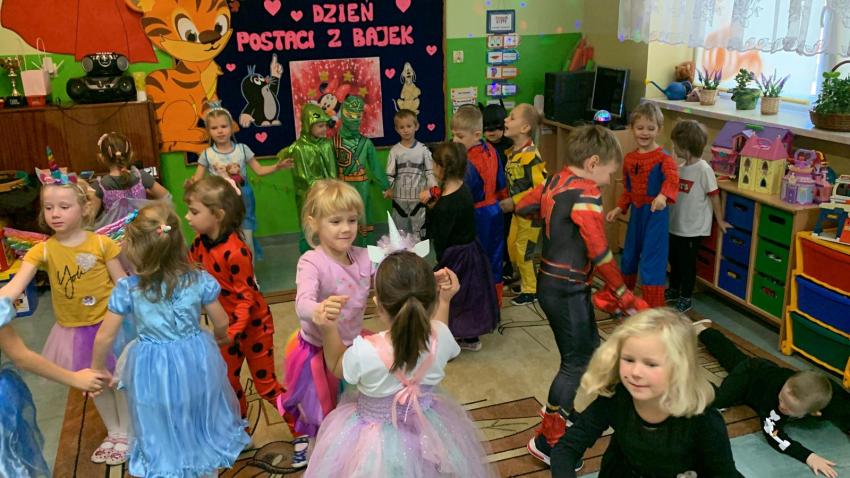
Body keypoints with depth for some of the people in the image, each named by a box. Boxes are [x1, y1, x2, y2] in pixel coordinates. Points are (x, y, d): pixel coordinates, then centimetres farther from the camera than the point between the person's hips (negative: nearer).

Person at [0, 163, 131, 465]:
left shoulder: (101, 244, -13)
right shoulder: (42, 251, -9)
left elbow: (122, 284, -7)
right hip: (72, 331, 3)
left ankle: (127, 435, 35)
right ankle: (113, 434, 42)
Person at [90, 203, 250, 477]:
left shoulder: (127, 289, -18)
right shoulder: (200, 280, -15)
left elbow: (105, 337, -10)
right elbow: (221, 324, -5)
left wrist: (97, 368, 9)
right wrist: (221, 337, 19)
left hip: (153, 372, -2)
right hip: (197, 363, 2)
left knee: (163, 437, 22)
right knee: (203, 423, 28)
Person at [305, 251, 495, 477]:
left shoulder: (364, 352, -34)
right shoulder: (440, 338, -25)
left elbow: (336, 368, -9)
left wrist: (328, 329, -19)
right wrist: (444, 300, 1)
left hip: (375, 442, -2)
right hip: (428, 432, 3)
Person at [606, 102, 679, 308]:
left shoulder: (663, 157, -13)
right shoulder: (629, 158, 7)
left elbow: (672, 178, -32)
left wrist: (663, 196, -50)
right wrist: (619, 209, 9)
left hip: (656, 212, -7)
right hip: (636, 212, 7)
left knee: (652, 258, -6)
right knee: (629, 254, 21)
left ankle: (653, 309, 3)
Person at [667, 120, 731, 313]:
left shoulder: (704, 170, -19)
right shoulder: (681, 166, 2)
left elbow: (714, 195, -11)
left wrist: (720, 221, -5)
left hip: (693, 228, -7)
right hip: (675, 224, 7)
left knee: (687, 263, 6)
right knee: (674, 259, 21)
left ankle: (686, 298, 22)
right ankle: (673, 290, 40)